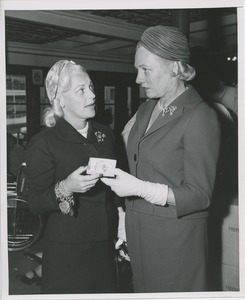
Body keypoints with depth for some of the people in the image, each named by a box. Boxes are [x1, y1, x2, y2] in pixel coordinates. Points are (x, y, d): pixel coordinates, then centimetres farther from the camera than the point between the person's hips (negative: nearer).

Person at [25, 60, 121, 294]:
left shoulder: (104, 133, 7)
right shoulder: (43, 143, -12)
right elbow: (35, 203, -12)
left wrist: (120, 215, 8)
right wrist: (65, 188, -29)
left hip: (105, 244, 6)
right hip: (67, 250, -5)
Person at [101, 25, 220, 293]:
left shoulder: (200, 117, -15)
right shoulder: (146, 109, 9)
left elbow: (199, 195, -16)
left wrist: (139, 188, -22)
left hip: (174, 236, -6)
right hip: (138, 230, 7)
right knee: (142, 288, 15)